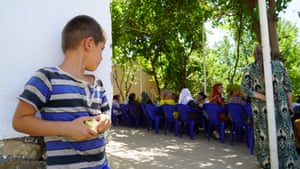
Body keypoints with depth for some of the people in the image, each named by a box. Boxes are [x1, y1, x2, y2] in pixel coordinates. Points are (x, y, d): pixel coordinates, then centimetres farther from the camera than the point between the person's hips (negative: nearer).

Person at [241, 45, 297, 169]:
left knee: (264, 134, 10)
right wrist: (290, 103, 8)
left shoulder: (250, 69, -2)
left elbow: (244, 88, -12)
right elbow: (287, 85, 1)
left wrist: (262, 97, -12)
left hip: (260, 108, 0)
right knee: (284, 134, 10)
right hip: (280, 106, 0)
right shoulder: (278, 64, 0)